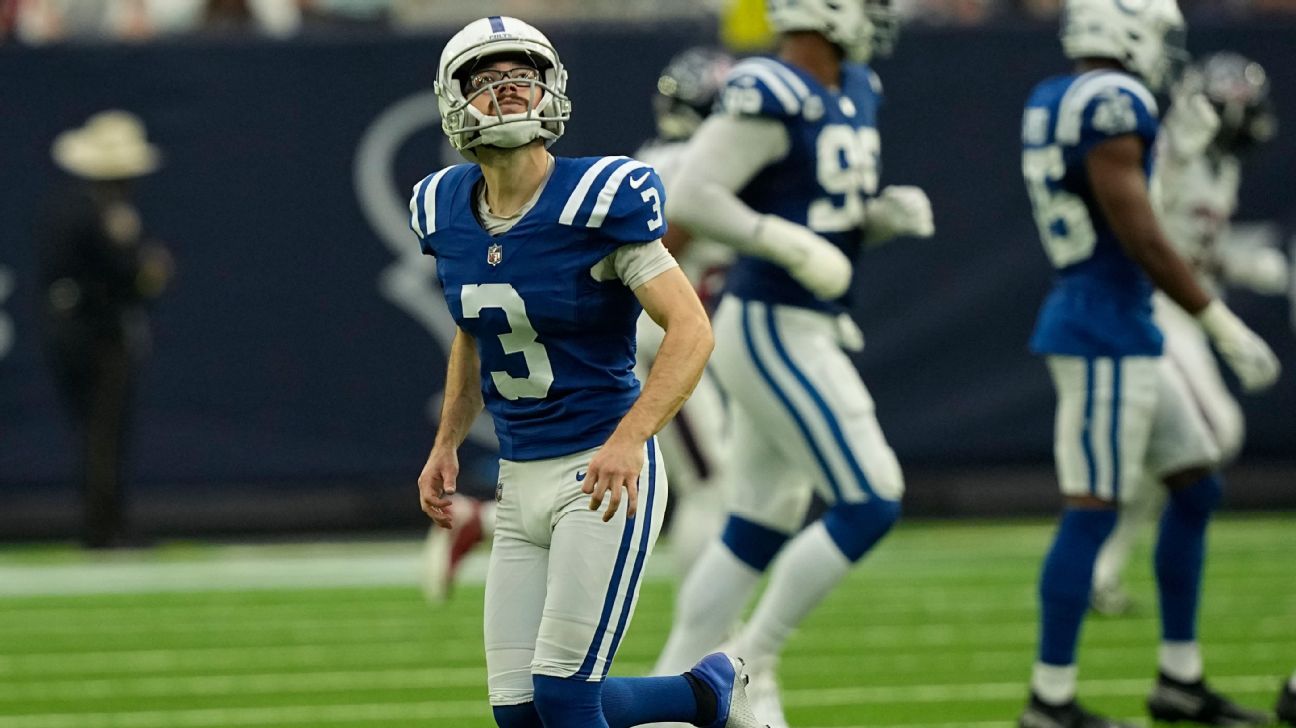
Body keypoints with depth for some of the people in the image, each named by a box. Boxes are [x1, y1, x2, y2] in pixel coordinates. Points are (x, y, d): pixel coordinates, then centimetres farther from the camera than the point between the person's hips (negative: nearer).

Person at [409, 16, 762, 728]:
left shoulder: (600, 198, -15)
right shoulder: (448, 208, 4)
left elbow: (690, 329, -20)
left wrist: (628, 440, -32)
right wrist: (446, 444, 14)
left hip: (606, 477, -7)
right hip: (519, 482, 7)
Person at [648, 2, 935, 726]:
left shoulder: (856, 94, 12)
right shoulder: (770, 96, -18)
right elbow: (690, 198, -22)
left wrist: (889, 212, 1)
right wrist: (786, 242, -25)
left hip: (808, 334, 10)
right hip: (773, 332, -10)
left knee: (759, 530, 12)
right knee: (870, 506, -10)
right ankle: (750, 664, 0)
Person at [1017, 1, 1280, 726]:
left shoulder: (1051, 101, 12)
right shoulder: (1112, 104, -17)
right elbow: (1140, 237, -20)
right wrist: (1224, 325, -15)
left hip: (1128, 334, 10)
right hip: (1104, 333, -10)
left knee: (1197, 487, 15)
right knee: (1093, 512, -6)